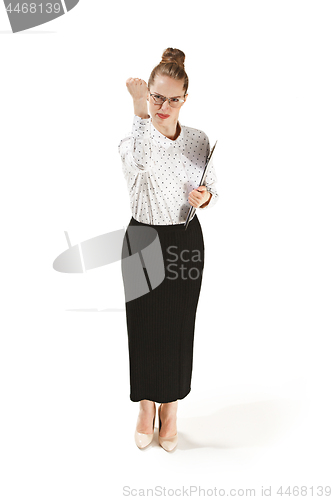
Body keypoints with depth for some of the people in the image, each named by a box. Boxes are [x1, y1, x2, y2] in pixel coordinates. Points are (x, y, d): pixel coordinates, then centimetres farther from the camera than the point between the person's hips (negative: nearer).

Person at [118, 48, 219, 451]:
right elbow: (139, 162, -33)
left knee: (179, 327, 10)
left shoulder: (199, 141, 3)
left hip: (186, 242, 2)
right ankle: (146, 408, 31)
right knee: (144, 327, 8)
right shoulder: (133, 137, -8)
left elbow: (213, 191, 9)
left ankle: (170, 410, 32)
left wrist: (205, 197, -13)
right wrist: (140, 110, -37)